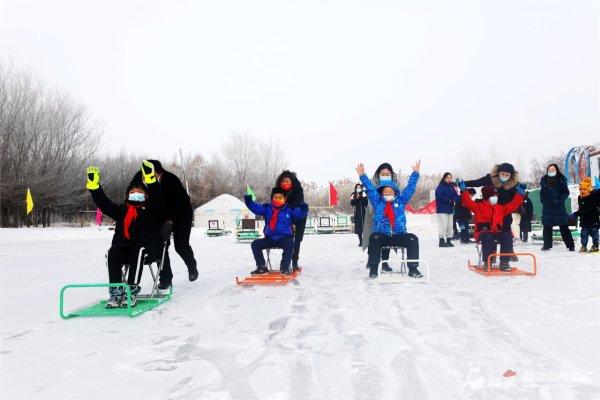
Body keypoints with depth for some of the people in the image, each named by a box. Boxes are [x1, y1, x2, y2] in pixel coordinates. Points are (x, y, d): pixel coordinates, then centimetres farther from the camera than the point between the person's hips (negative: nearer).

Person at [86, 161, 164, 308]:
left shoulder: (151, 210, 13)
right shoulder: (122, 210, 25)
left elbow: (157, 198, -7)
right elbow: (104, 203, 18)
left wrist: (150, 179, -22)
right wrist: (94, 186, 7)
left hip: (146, 249, -3)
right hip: (124, 247, 4)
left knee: (137, 251, -36)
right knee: (113, 253, -27)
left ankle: (131, 290, -38)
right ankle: (116, 292, -32)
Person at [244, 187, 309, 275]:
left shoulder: (290, 209, -1)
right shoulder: (267, 208, 6)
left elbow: (300, 214, -9)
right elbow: (256, 208, -1)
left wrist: (303, 209, -32)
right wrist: (249, 202, -19)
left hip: (285, 238, -3)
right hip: (269, 238, 3)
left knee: (289, 244, -34)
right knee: (255, 244, -10)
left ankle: (284, 268, -17)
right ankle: (262, 267, -2)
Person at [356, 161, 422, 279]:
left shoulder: (400, 201, 12)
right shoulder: (377, 202, 10)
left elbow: (410, 188, 10)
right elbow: (370, 189, 4)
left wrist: (415, 173, 5)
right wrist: (362, 175, -4)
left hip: (399, 235, 2)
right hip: (381, 235, -1)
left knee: (413, 239, -22)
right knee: (374, 238, -33)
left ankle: (413, 269, -12)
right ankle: (373, 268, -23)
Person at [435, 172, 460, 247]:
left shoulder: (452, 187, 14)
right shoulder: (440, 187, -7)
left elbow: (456, 196, 11)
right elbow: (439, 197, -18)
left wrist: (453, 199, -12)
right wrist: (449, 200, -15)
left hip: (450, 209, 7)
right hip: (442, 209, -7)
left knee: (450, 225, 9)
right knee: (443, 225, -11)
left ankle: (449, 240, 17)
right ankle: (441, 241, -6)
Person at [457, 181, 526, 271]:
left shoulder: (501, 208, 20)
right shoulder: (479, 206, 4)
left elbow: (513, 205, 22)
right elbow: (468, 202, -9)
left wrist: (520, 193, 17)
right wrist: (463, 190, -20)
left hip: (497, 232, 5)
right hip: (484, 232, -4)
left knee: (507, 236, -23)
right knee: (488, 238, -37)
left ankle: (504, 262, -16)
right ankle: (487, 262, -27)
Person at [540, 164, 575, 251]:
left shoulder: (561, 180, -3)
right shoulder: (544, 180, 7)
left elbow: (566, 192, -1)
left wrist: (560, 200, -15)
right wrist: (543, 199, 2)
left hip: (559, 207, -3)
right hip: (547, 207, 3)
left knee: (564, 227, -1)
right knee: (547, 227, 6)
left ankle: (570, 246, 6)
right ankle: (547, 245, 15)